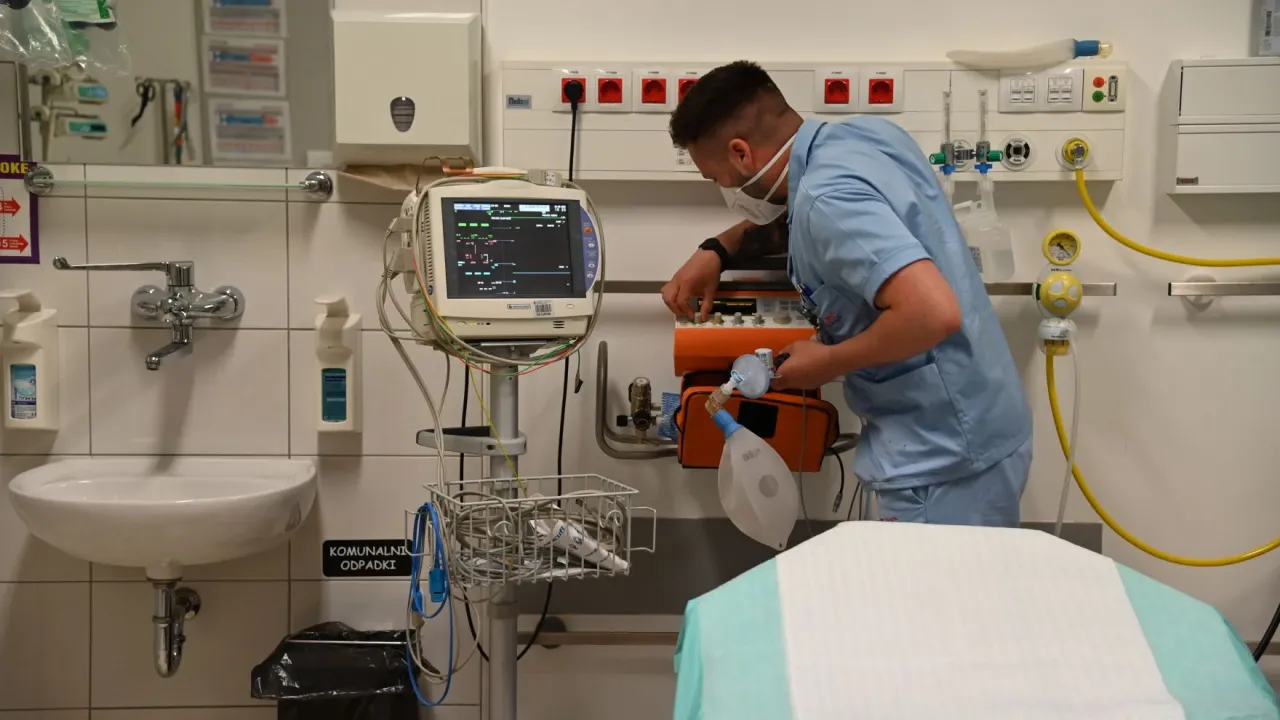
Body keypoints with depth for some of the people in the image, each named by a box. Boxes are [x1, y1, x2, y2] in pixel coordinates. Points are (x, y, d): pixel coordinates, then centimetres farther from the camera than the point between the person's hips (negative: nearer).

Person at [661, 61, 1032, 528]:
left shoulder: (827, 199, -24)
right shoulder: (865, 134, 5)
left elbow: (933, 312, -35)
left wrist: (829, 362, -19)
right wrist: (718, 251, 13)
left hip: (944, 459, -10)